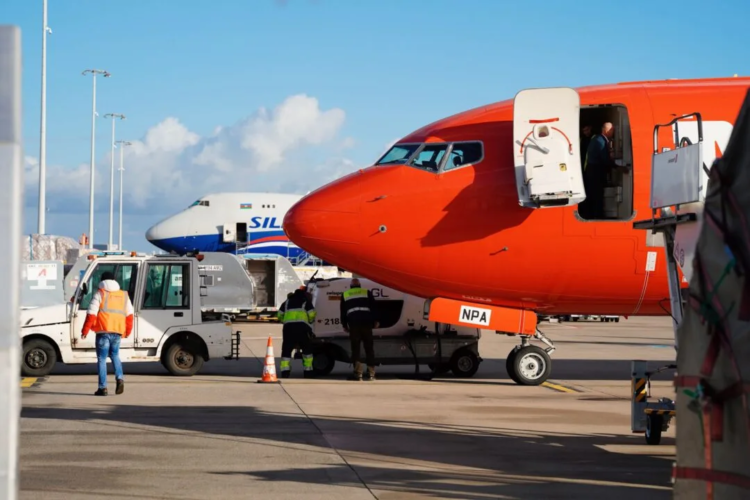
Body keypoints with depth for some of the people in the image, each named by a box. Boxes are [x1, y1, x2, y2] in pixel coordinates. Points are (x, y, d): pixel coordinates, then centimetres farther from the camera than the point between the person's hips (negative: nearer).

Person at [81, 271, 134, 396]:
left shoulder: (100, 294, 1)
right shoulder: (123, 295, 15)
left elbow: (91, 313, -6)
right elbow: (129, 314, 14)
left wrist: (85, 331, -2)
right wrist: (127, 331, 24)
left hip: (103, 331, -4)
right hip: (117, 332, 4)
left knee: (102, 359, 1)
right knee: (115, 355, 22)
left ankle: (103, 388, -2)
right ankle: (120, 378, 0)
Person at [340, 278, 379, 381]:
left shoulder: (345, 295, 17)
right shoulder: (367, 292, 14)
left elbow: (343, 312, 16)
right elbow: (373, 308, 9)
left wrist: (345, 325, 21)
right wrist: (375, 322, 13)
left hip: (353, 323, 0)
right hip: (366, 323, 0)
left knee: (355, 348, 0)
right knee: (369, 348, 5)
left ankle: (358, 373, -12)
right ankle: (371, 373, 2)